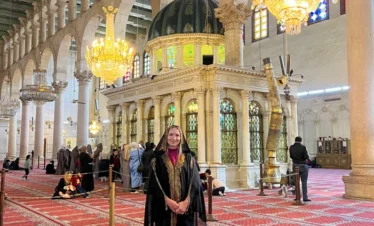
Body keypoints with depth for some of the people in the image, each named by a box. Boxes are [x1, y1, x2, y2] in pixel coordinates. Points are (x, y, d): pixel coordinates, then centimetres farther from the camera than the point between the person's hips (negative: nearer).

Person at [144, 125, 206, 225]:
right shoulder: (158, 158, 4)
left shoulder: (188, 158, 6)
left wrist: (186, 202, -13)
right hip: (164, 209, -1)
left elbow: (195, 182, 0)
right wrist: (167, 201, -14)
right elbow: (154, 183, -3)